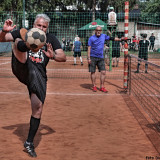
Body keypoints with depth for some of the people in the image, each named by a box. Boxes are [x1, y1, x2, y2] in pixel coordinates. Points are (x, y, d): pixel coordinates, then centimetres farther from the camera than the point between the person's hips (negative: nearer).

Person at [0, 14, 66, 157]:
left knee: (38, 109, -3)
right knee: (19, 42, -23)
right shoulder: (24, 33, 9)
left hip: (38, 75, 1)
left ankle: (29, 143, 15)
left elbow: (63, 57, 0)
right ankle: (22, 44, -64)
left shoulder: (51, 39, 10)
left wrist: (53, 55, -22)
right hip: (22, 69, -1)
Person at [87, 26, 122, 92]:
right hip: (93, 57, -3)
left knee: (103, 72, -3)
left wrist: (120, 39, 8)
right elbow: (89, 48, -5)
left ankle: (102, 87, 5)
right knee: (92, 72, 0)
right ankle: (94, 86, 11)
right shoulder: (91, 38, -3)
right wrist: (88, 58, -12)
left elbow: (111, 38, 17)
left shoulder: (104, 36, 9)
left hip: (101, 57, 4)